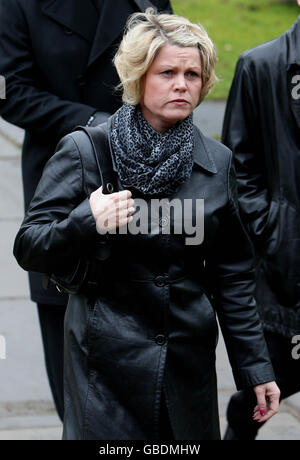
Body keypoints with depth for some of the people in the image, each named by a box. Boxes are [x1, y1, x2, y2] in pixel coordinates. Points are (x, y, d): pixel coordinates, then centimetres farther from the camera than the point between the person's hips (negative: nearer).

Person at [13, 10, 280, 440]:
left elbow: (232, 275, 11)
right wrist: (85, 223, -23)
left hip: (189, 367, 3)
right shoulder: (83, 151, -4)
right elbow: (28, 248, -4)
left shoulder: (217, 162, 7)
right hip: (105, 363, -3)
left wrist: (256, 366, 9)